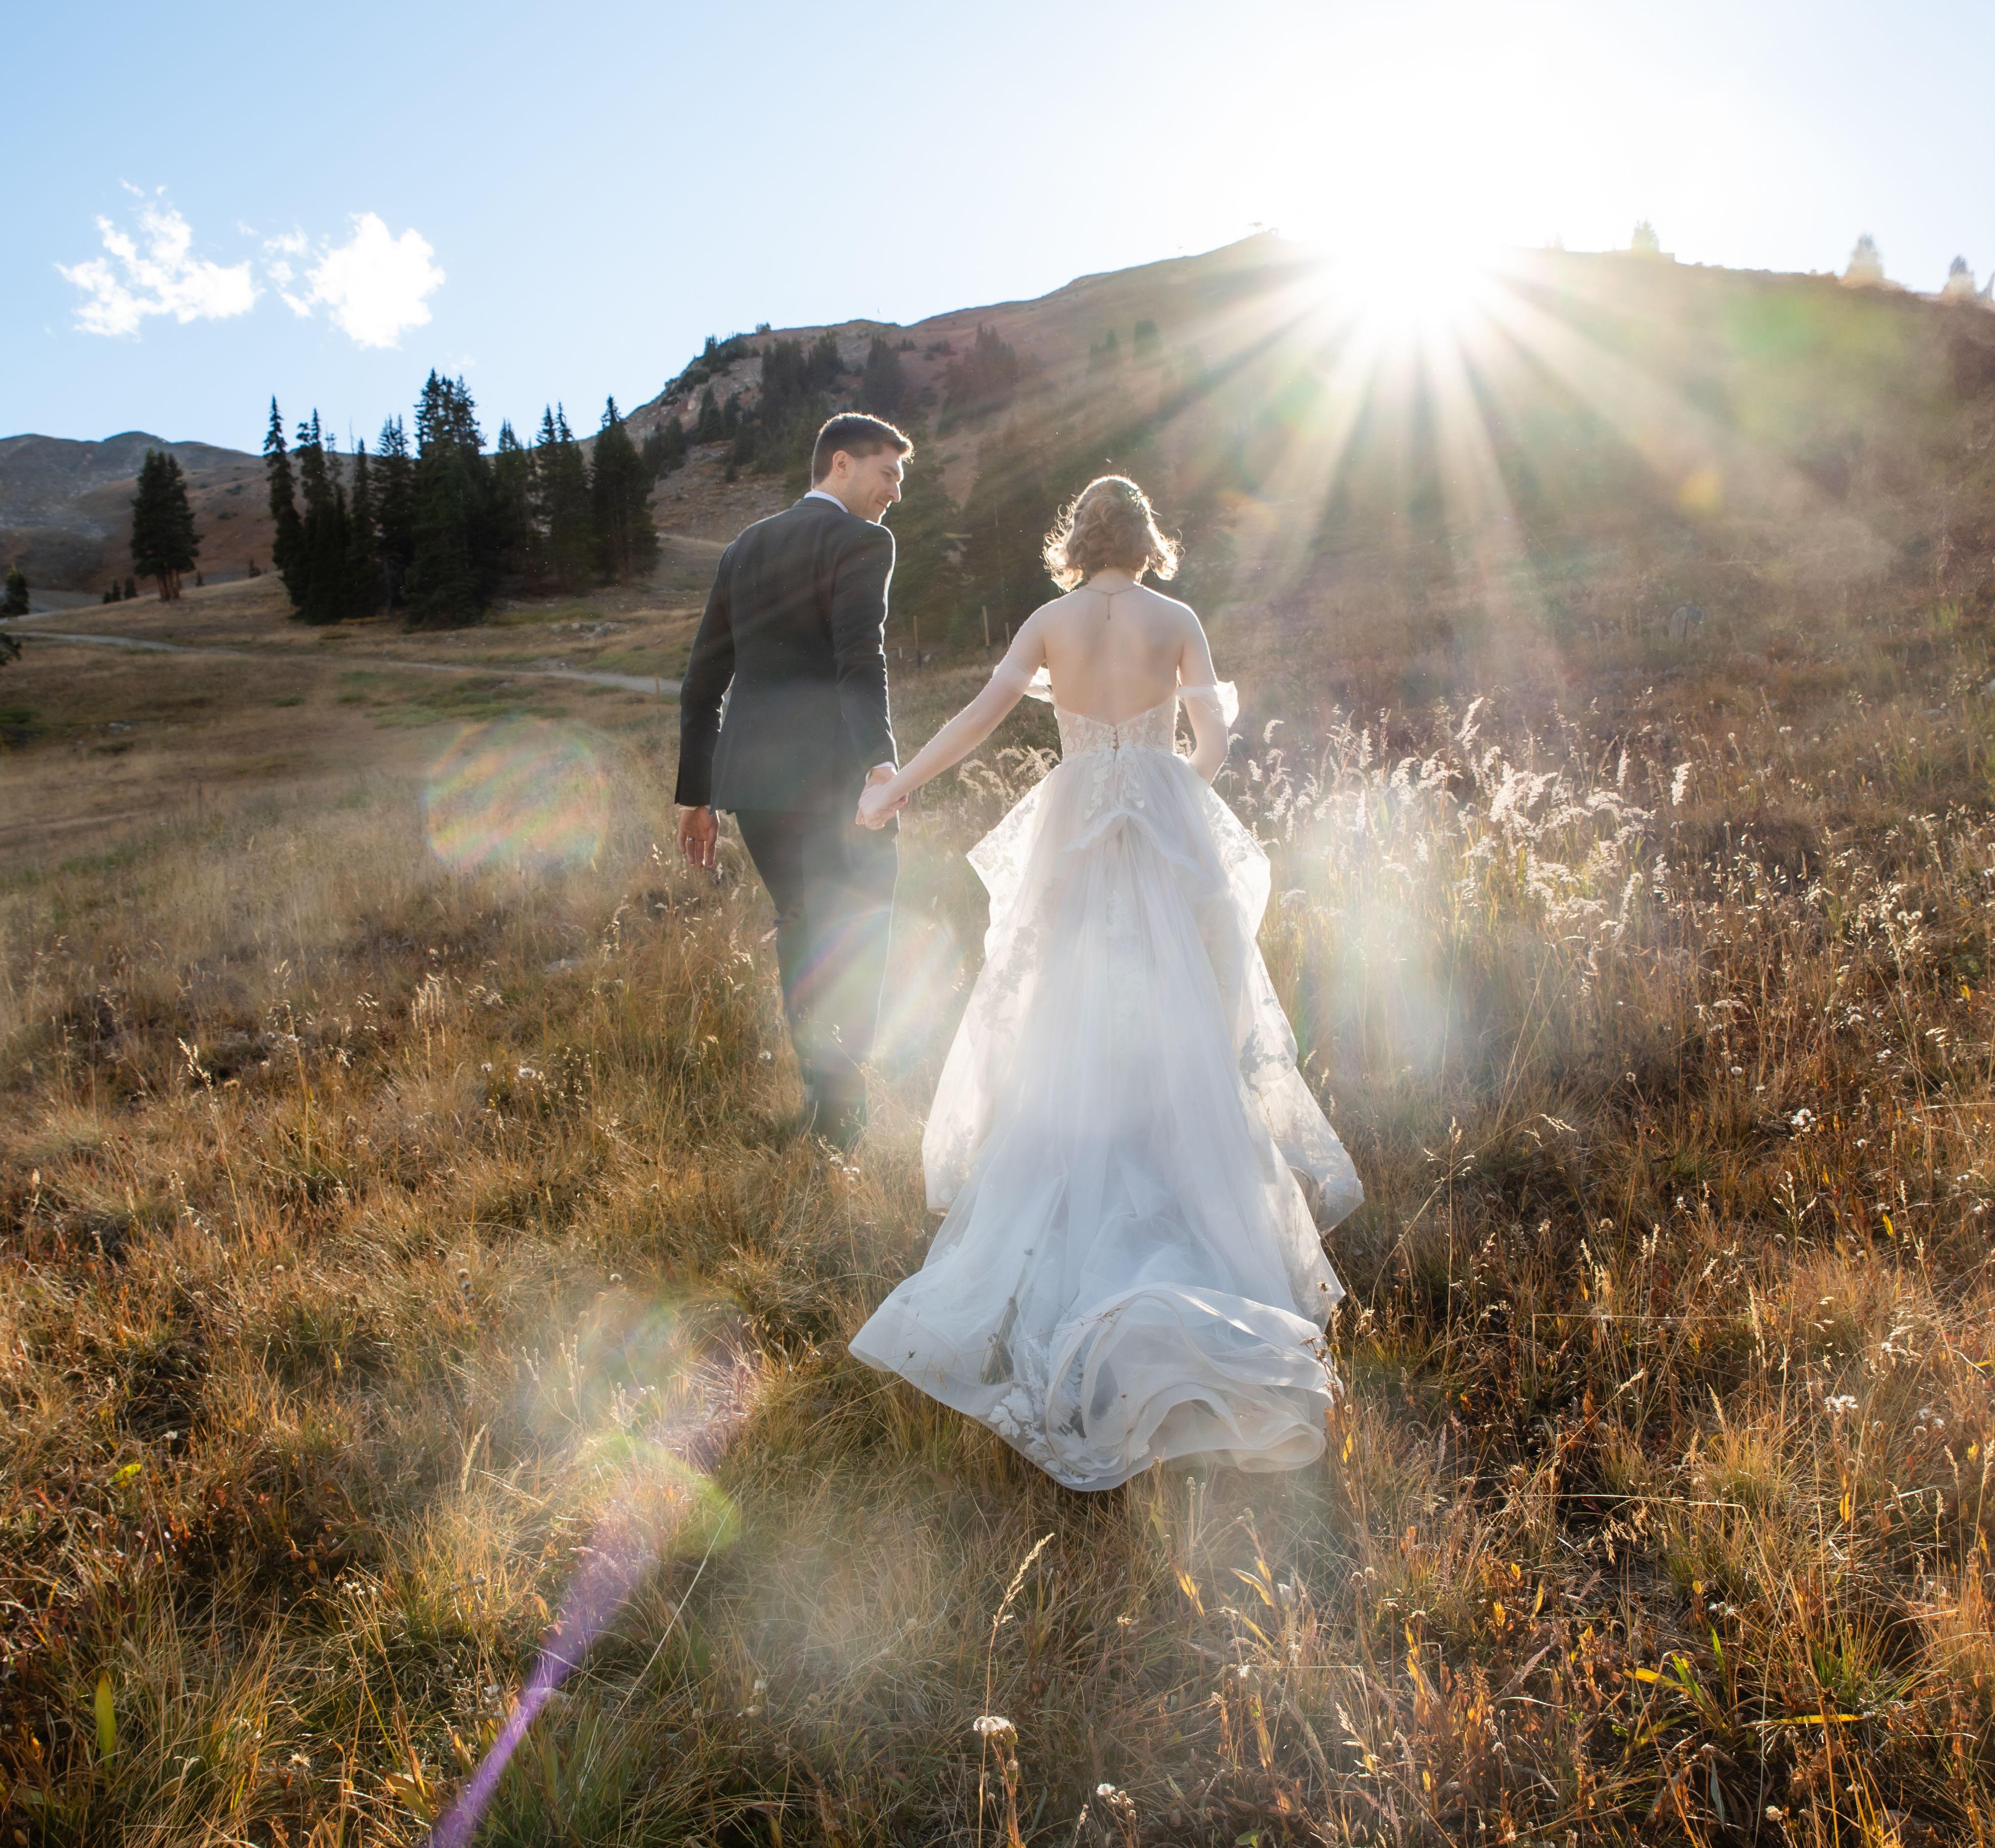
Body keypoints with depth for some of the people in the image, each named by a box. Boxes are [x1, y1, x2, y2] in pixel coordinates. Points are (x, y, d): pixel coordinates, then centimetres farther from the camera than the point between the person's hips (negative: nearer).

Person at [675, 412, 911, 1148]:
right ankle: (841, 1104, 2)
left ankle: (820, 1090, 22)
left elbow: (702, 682, 19)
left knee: (800, 927, 17)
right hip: (829, 771, -6)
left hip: (746, 776, 7)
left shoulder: (743, 548, 21)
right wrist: (878, 756, -29)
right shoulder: (860, 540, -1)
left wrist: (694, 795, 22)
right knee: (859, 936, 4)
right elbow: (860, 659, -19)